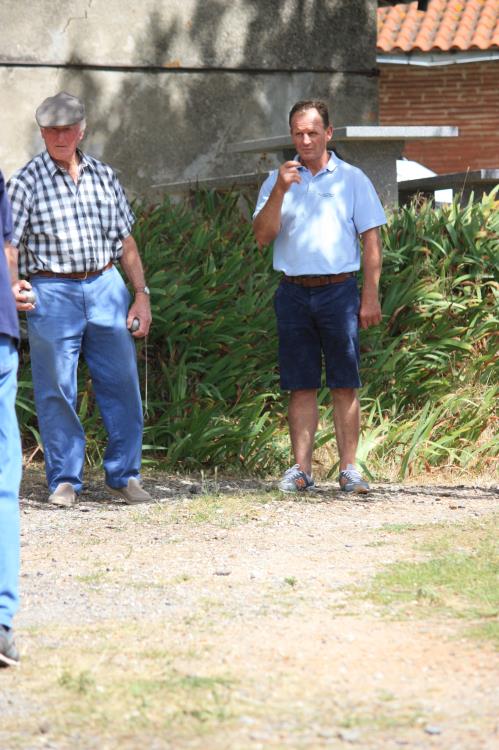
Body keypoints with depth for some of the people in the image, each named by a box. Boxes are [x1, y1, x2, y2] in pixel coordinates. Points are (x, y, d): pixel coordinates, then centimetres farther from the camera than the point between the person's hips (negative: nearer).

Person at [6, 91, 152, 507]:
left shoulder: (103, 176, 11)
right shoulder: (27, 181, 0)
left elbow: (125, 241, 15)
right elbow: (11, 244, -5)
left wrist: (141, 294, 9)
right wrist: (12, 286, -23)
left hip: (105, 287, 3)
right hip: (52, 293, -3)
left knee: (122, 384, 2)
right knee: (56, 391, 0)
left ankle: (124, 474, 13)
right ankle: (65, 479, 11)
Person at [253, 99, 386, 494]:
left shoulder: (352, 179, 5)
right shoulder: (277, 180, 11)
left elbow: (371, 240, 4)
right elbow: (263, 236, 0)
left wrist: (371, 295, -4)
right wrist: (280, 191, -13)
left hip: (339, 290, -2)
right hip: (294, 293, 2)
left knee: (345, 384, -2)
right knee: (301, 386, 3)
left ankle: (349, 468, 0)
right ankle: (301, 469, 5)